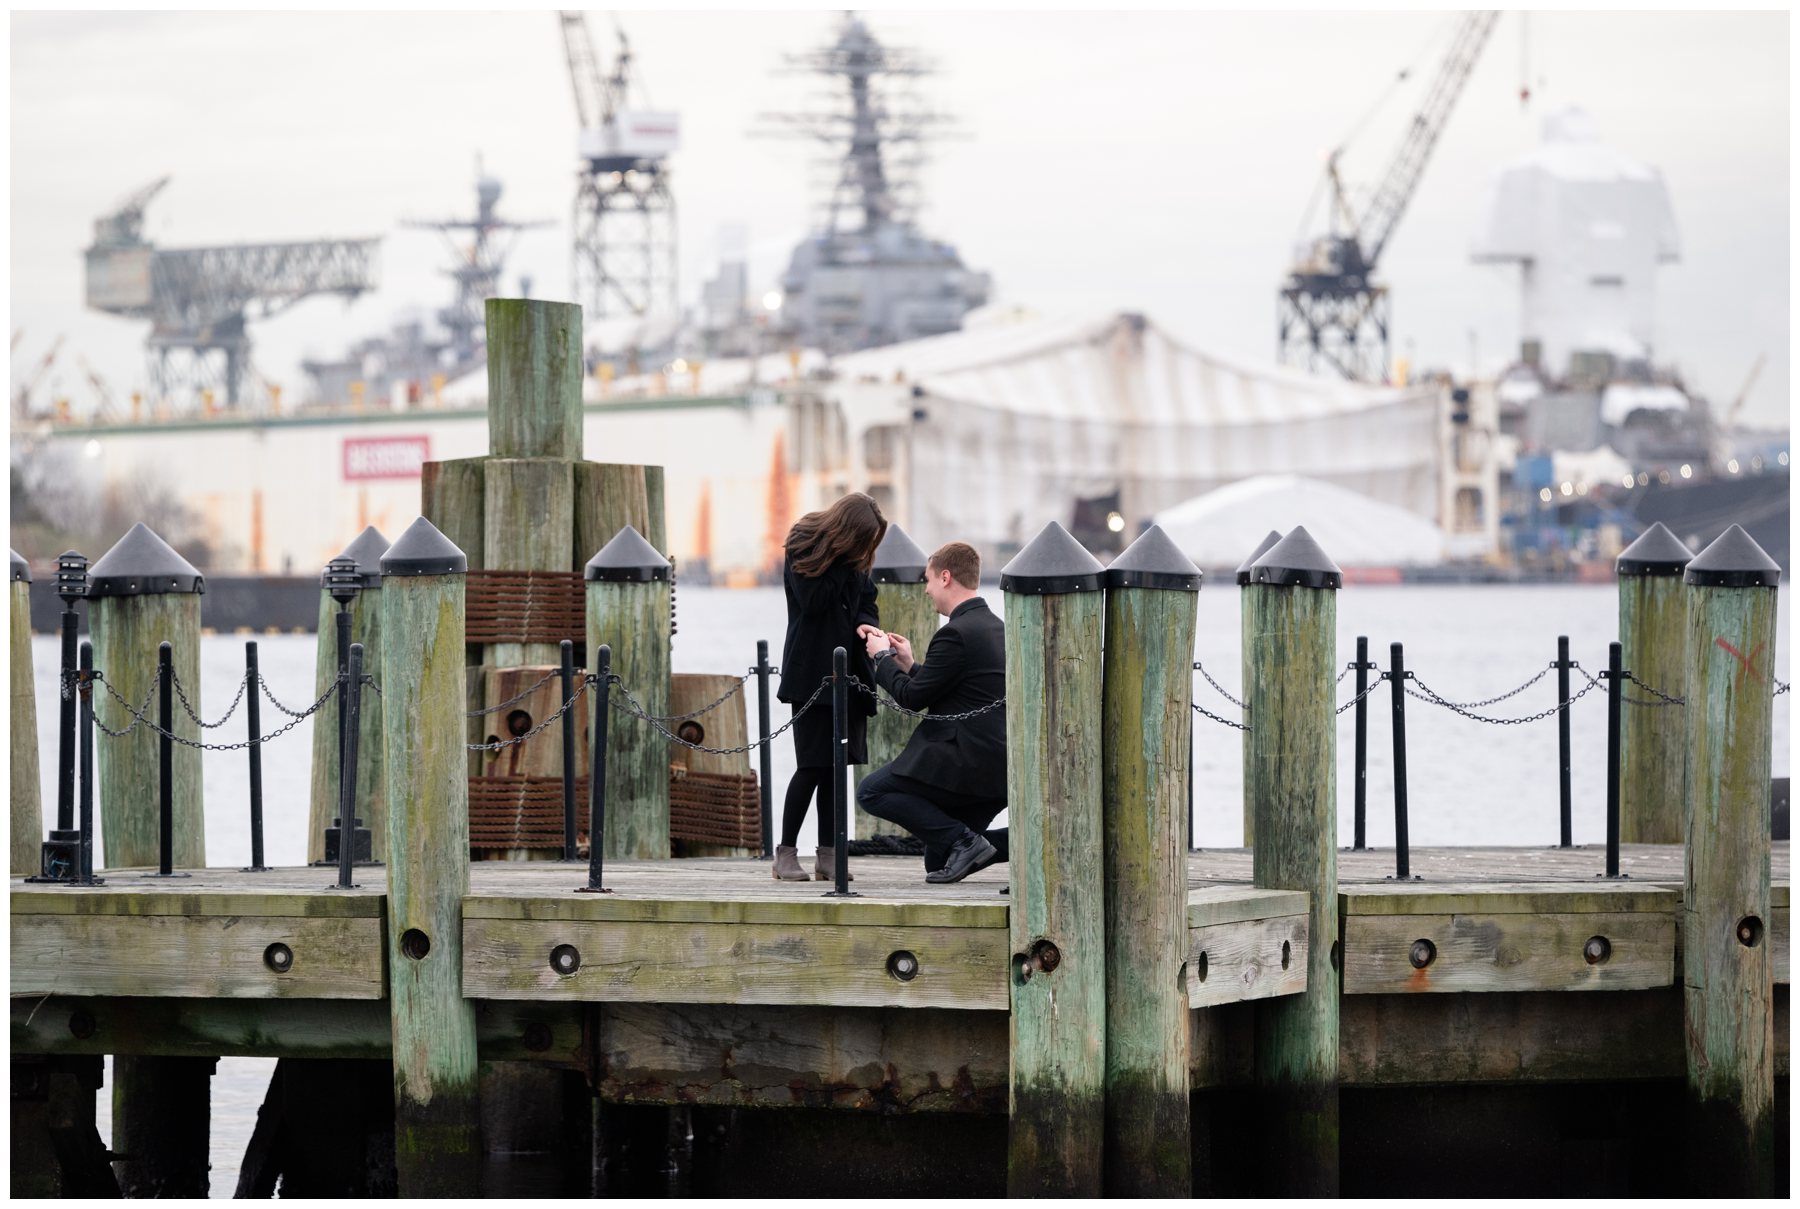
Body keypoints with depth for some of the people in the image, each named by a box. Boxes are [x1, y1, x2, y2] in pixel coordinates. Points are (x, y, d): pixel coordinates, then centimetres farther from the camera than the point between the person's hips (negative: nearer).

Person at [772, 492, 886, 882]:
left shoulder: (856, 557, 12)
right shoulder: (802, 548, -6)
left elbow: (866, 602, 16)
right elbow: (813, 601, -16)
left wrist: (867, 627, -6)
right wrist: (843, 561, -15)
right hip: (812, 672, -6)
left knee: (836, 765, 4)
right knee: (813, 764, -10)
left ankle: (828, 854, 6)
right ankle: (786, 853, -3)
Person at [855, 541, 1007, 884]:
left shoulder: (956, 634, -15)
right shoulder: (995, 627, 16)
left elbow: (912, 698, -10)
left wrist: (883, 659, 6)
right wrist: (909, 665, 23)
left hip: (969, 762, -9)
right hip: (1002, 770, 9)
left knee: (872, 791, -2)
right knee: (938, 861, 16)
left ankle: (963, 841, -12)